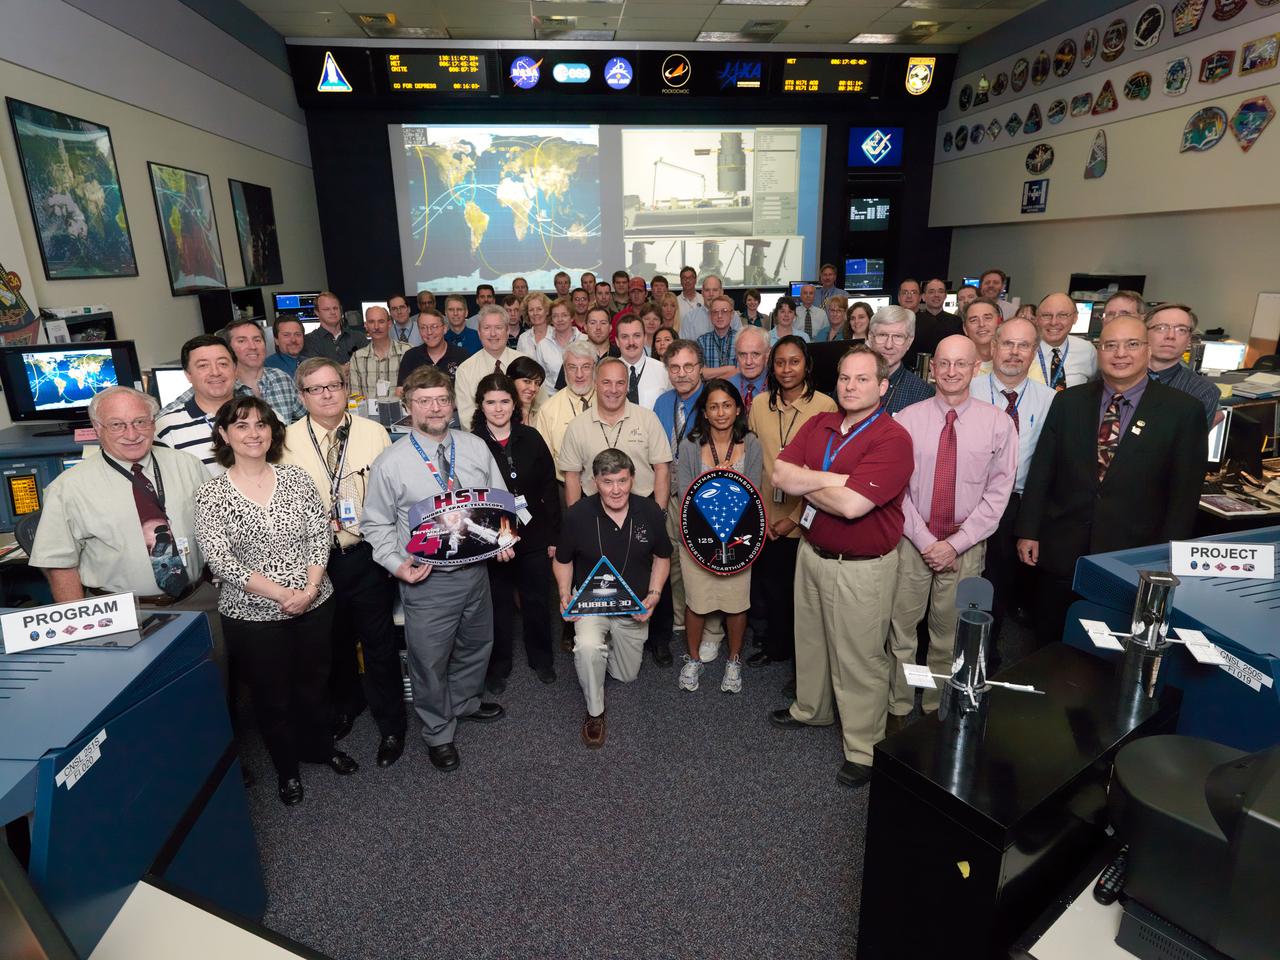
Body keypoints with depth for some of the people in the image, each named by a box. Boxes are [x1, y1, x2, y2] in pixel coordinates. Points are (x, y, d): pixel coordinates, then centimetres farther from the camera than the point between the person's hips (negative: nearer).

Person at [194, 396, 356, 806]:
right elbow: (220, 560, -16)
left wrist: (310, 588, -16)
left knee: (314, 681, 19)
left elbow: (320, 535, -3)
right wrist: (283, 595, -20)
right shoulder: (211, 494, -10)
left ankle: (320, 746, 44)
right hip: (253, 615, -2)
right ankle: (287, 767, 37)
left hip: (315, 604, 2)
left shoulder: (296, 478, -2)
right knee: (271, 694, 14)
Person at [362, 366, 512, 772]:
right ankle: (438, 733, 36)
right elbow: (376, 524, -4)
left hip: (476, 568, 4)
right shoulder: (390, 464, -11)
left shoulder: (476, 448, -1)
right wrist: (397, 565, -17)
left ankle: (465, 702, 54)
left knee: (476, 644, 24)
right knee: (430, 660, 10)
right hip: (427, 579, -4)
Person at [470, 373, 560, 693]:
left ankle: (541, 658, 37)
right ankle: (498, 666, 33)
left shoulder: (531, 439, -2)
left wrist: (553, 535, 1)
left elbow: (549, 489, 1)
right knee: (499, 605, 12)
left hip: (534, 537, 2)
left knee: (538, 600, 15)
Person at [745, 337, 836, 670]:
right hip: (766, 520, 4)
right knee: (770, 585, 16)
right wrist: (761, 512, -2)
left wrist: (796, 517, -12)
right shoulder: (759, 405, 3)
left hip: (805, 522, -3)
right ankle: (776, 645, 38)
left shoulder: (825, 406, -9)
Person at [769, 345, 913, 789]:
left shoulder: (892, 439, -20)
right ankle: (811, 708, 48)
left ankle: (863, 748, 26)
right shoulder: (818, 425, 3)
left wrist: (805, 482, -12)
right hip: (812, 552, 7)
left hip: (861, 567, -7)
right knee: (810, 638, 24)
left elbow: (851, 505, -29)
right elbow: (780, 474, -9)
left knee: (859, 657, 7)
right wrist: (836, 479, -20)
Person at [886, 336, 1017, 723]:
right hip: (912, 542, 0)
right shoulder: (907, 419, -3)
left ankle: (937, 710, 31)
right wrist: (926, 541, -9)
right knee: (901, 630, 7)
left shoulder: (998, 424, -2)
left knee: (949, 636, 13)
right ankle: (897, 710, 23)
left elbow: (998, 491, -4)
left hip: (965, 546, 1)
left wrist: (956, 543, -10)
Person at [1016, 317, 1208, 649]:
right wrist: (1028, 532, 1)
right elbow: (1041, 472, 4)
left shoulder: (1183, 411, -2)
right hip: (1060, 552, 2)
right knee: (1050, 651, 13)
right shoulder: (1068, 402, 4)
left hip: (1133, 558, -2)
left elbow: (1185, 493, -1)